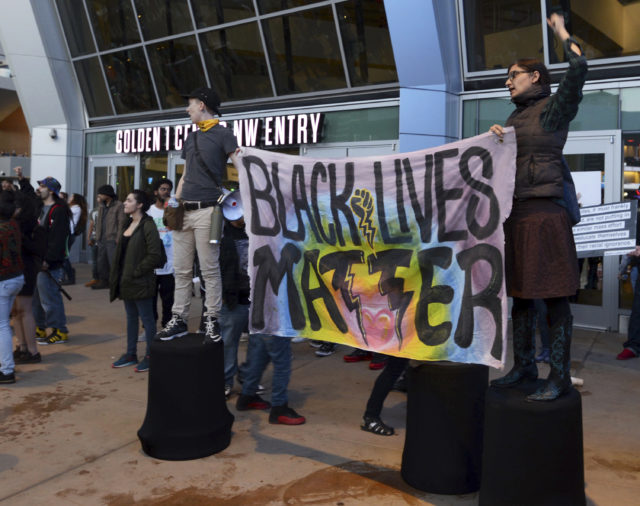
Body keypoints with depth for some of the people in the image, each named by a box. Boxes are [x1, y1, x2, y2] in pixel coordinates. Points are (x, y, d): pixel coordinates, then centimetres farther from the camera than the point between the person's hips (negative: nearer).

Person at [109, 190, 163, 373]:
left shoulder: (147, 225, -14)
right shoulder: (128, 224, 12)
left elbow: (154, 255, -19)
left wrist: (136, 272, -17)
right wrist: (118, 276, 10)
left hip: (140, 281, -8)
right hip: (126, 280, 9)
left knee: (146, 317, 2)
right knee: (131, 317, 16)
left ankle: (149, 356, 12)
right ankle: (131, 354, 26)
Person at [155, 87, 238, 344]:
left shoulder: (222, 134, 1)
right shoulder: (191, 138, 22)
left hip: (207, 210, -7)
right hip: (184, 211, 7)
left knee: (210, 270, -3)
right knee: (181, 270, 9)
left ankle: (212, 321, 5)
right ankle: (178, 320, 16)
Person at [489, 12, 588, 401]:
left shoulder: (553, 108, 0)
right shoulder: (516, 117, 21)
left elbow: (579, 69, -15)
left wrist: (563, 34, 0)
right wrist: (495, 136, 0)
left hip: (544, 212, -8)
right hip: (515, 213, 8)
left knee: (554, 296, -5)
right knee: (521, 294, 11)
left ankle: (560, 377, 1)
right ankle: (525, 367, 21)